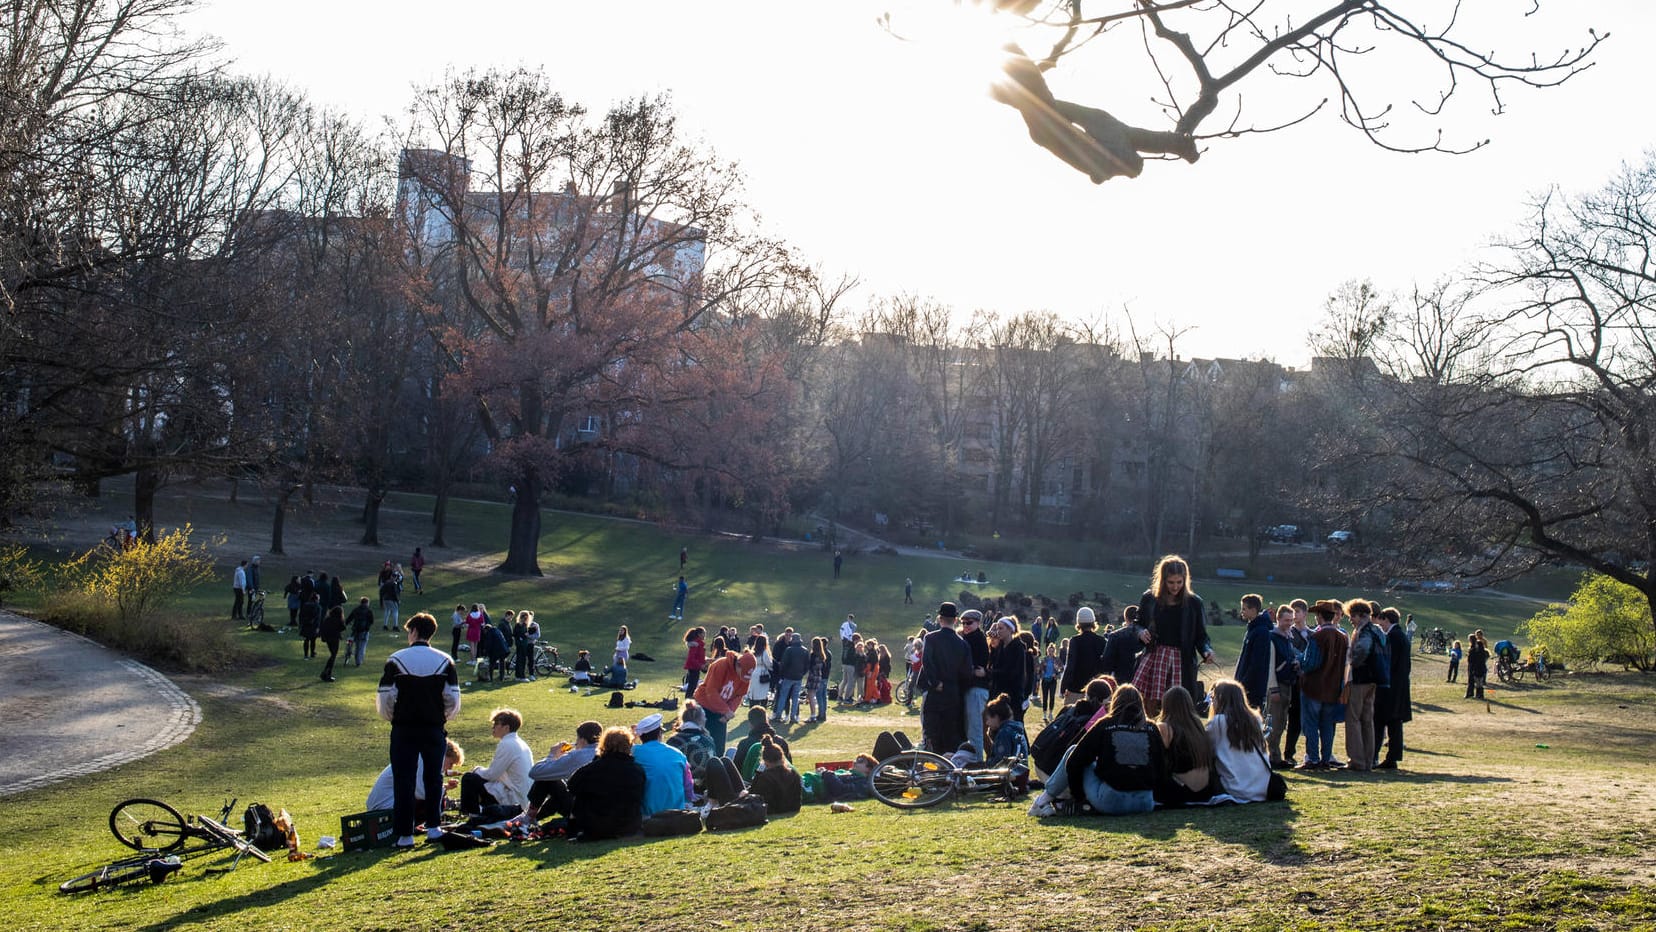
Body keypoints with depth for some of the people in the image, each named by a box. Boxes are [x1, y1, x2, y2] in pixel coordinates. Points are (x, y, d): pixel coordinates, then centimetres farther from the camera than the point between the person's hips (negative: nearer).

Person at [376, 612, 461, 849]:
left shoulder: (396, 660, -7)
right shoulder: (445, 661, 0)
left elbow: (386, 698, -8)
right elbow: (453, 699, -2)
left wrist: (391, 717, 12)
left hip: (404, 729, -2)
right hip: (434, 729, 2)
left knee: (403, 781, 2)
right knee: (434, 778, 15)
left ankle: (404, 835, 1)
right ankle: (433, 827, 19)